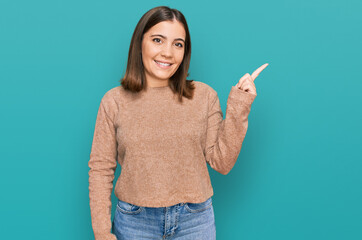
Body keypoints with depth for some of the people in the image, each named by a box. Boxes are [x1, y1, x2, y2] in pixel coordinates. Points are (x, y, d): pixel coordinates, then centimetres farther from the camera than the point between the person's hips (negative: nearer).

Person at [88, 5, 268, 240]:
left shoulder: (204, 96, -2)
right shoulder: (114, 101, -3)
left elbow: (222, 163, -4)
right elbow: (100, 169, -2)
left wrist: (238, 110, -11)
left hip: (195, 220, 1)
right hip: (135, 221, 0)